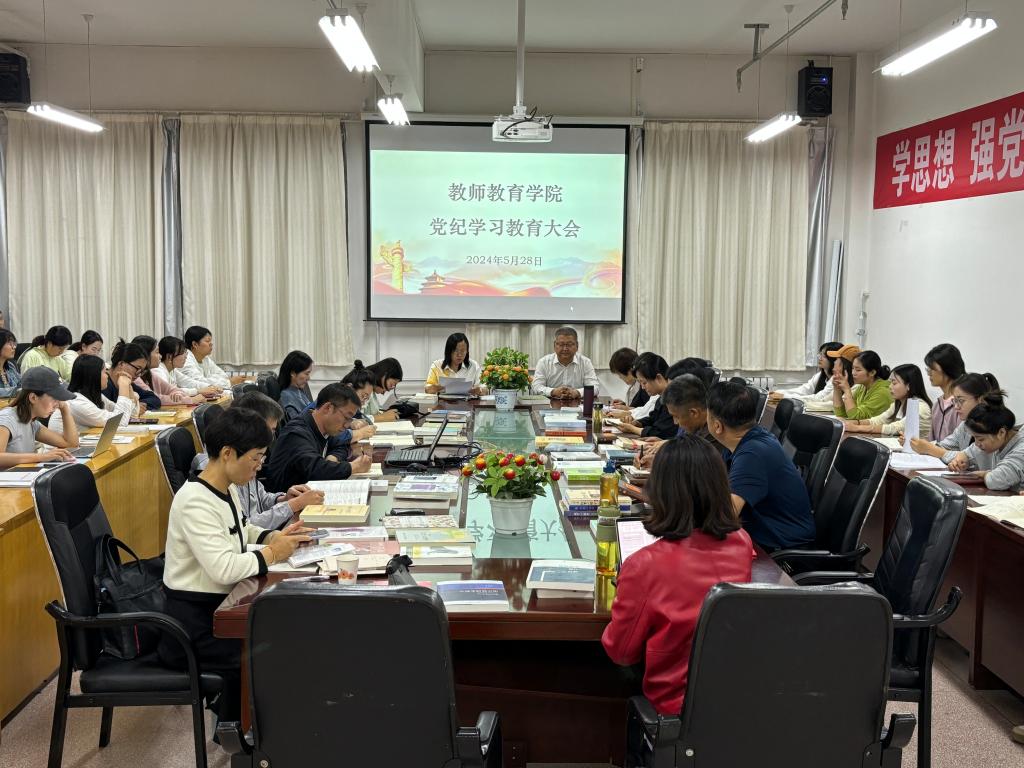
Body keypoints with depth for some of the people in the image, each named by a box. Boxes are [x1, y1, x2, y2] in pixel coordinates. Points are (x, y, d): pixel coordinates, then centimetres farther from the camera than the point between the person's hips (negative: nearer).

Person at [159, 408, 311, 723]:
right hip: (192, 622, -9)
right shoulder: (195, 501, -23)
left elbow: (242, 531, 23)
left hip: (218, 605, 9)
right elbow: (223, 568, -32)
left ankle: (233, 713, 16)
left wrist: (275, 536, 3)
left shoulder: (227, 489, 5)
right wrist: (272, 554, -17)